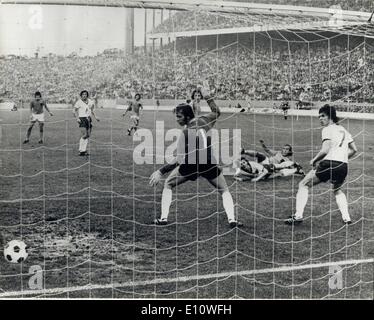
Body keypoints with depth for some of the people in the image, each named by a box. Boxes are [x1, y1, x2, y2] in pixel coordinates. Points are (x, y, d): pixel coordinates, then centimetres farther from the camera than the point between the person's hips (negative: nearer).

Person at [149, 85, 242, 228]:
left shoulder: (186, 132, -15)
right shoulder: (203, 120, 0)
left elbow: (180, 160, -18)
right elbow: (216, 112, 24)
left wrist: (160, 172, -17)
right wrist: (207, 96, 32)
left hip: (190, 165, -4)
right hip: (209, 163, 4)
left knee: (168, 185, 18)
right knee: (224, 191, 19)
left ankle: (163, 218, 8)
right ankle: (231, 219, -2)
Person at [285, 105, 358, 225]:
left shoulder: (327, 129, -2)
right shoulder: (343, 130, 19)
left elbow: (325, 150, -14)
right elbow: (354, 149, 20)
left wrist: (314, 160, -1)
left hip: (329, 163, -7)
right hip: (343, 166, 7)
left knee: (303, 185, 8)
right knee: (337, 190, 33)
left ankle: (298, 216, -4)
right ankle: (346, 218, 16)